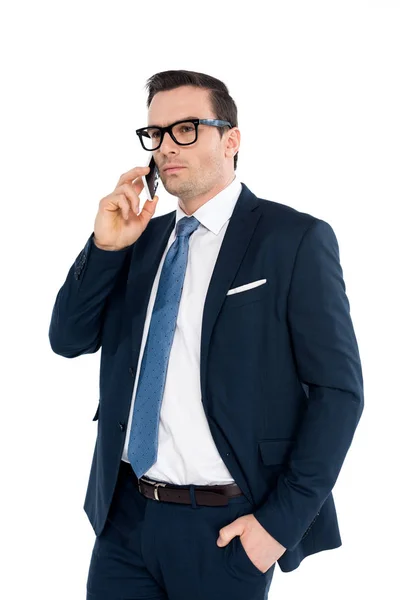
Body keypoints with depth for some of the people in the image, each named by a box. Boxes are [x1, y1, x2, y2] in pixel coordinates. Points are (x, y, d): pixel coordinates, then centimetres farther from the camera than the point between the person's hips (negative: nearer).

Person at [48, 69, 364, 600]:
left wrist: (282, 519, -14)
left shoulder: (296, 239, -8)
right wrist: (105, 247, -7)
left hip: (225, 529, -4)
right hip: (124, 515, 5)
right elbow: (69, 339, 8)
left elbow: (338, 390, -10)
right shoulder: (142, 238, 9)